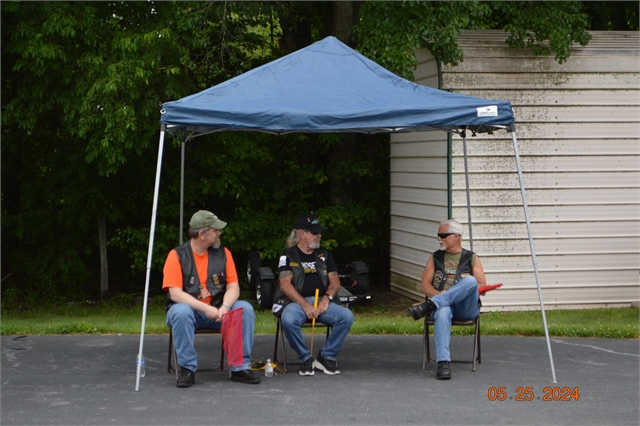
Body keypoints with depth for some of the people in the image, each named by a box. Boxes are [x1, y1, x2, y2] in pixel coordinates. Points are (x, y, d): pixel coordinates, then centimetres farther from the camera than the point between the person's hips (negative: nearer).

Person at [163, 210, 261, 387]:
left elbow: (233, 287, -1)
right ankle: (187, 369, -22)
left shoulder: (223, 253, 3)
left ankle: (241, 367, -16)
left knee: (245, 309, -21)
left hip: (216, 311, 3)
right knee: (181, 311, -36)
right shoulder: (177, 255, -8)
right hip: (189, 310, -3)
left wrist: (225, 307, -23)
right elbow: (175, 293, -16)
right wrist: (205, 309, -26)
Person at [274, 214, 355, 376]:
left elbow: (335, 281, 12)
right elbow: (285, 284, -5)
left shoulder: (324, 254, 19)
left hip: (323, 301, 4)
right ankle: (305, 359, -14)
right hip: (296, 301, -3)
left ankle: (326, 357, -10)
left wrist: (326, 299, -10)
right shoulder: (288, 255, 7)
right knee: (288, 320, -38)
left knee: (347, 316, -25)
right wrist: (305, 305, -17)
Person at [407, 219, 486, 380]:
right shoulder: (435, 258, 23)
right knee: (442, 312, -39)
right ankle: (443, 363, -50)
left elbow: (482, 287, 7)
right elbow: (425, 285, 12)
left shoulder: (472, 258, 18)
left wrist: (466, 289, -13)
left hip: (466, 307, 0)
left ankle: (428, 306, -41)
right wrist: (438, 294, -10)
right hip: (442, 304, 0)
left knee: (470, 280, -33)